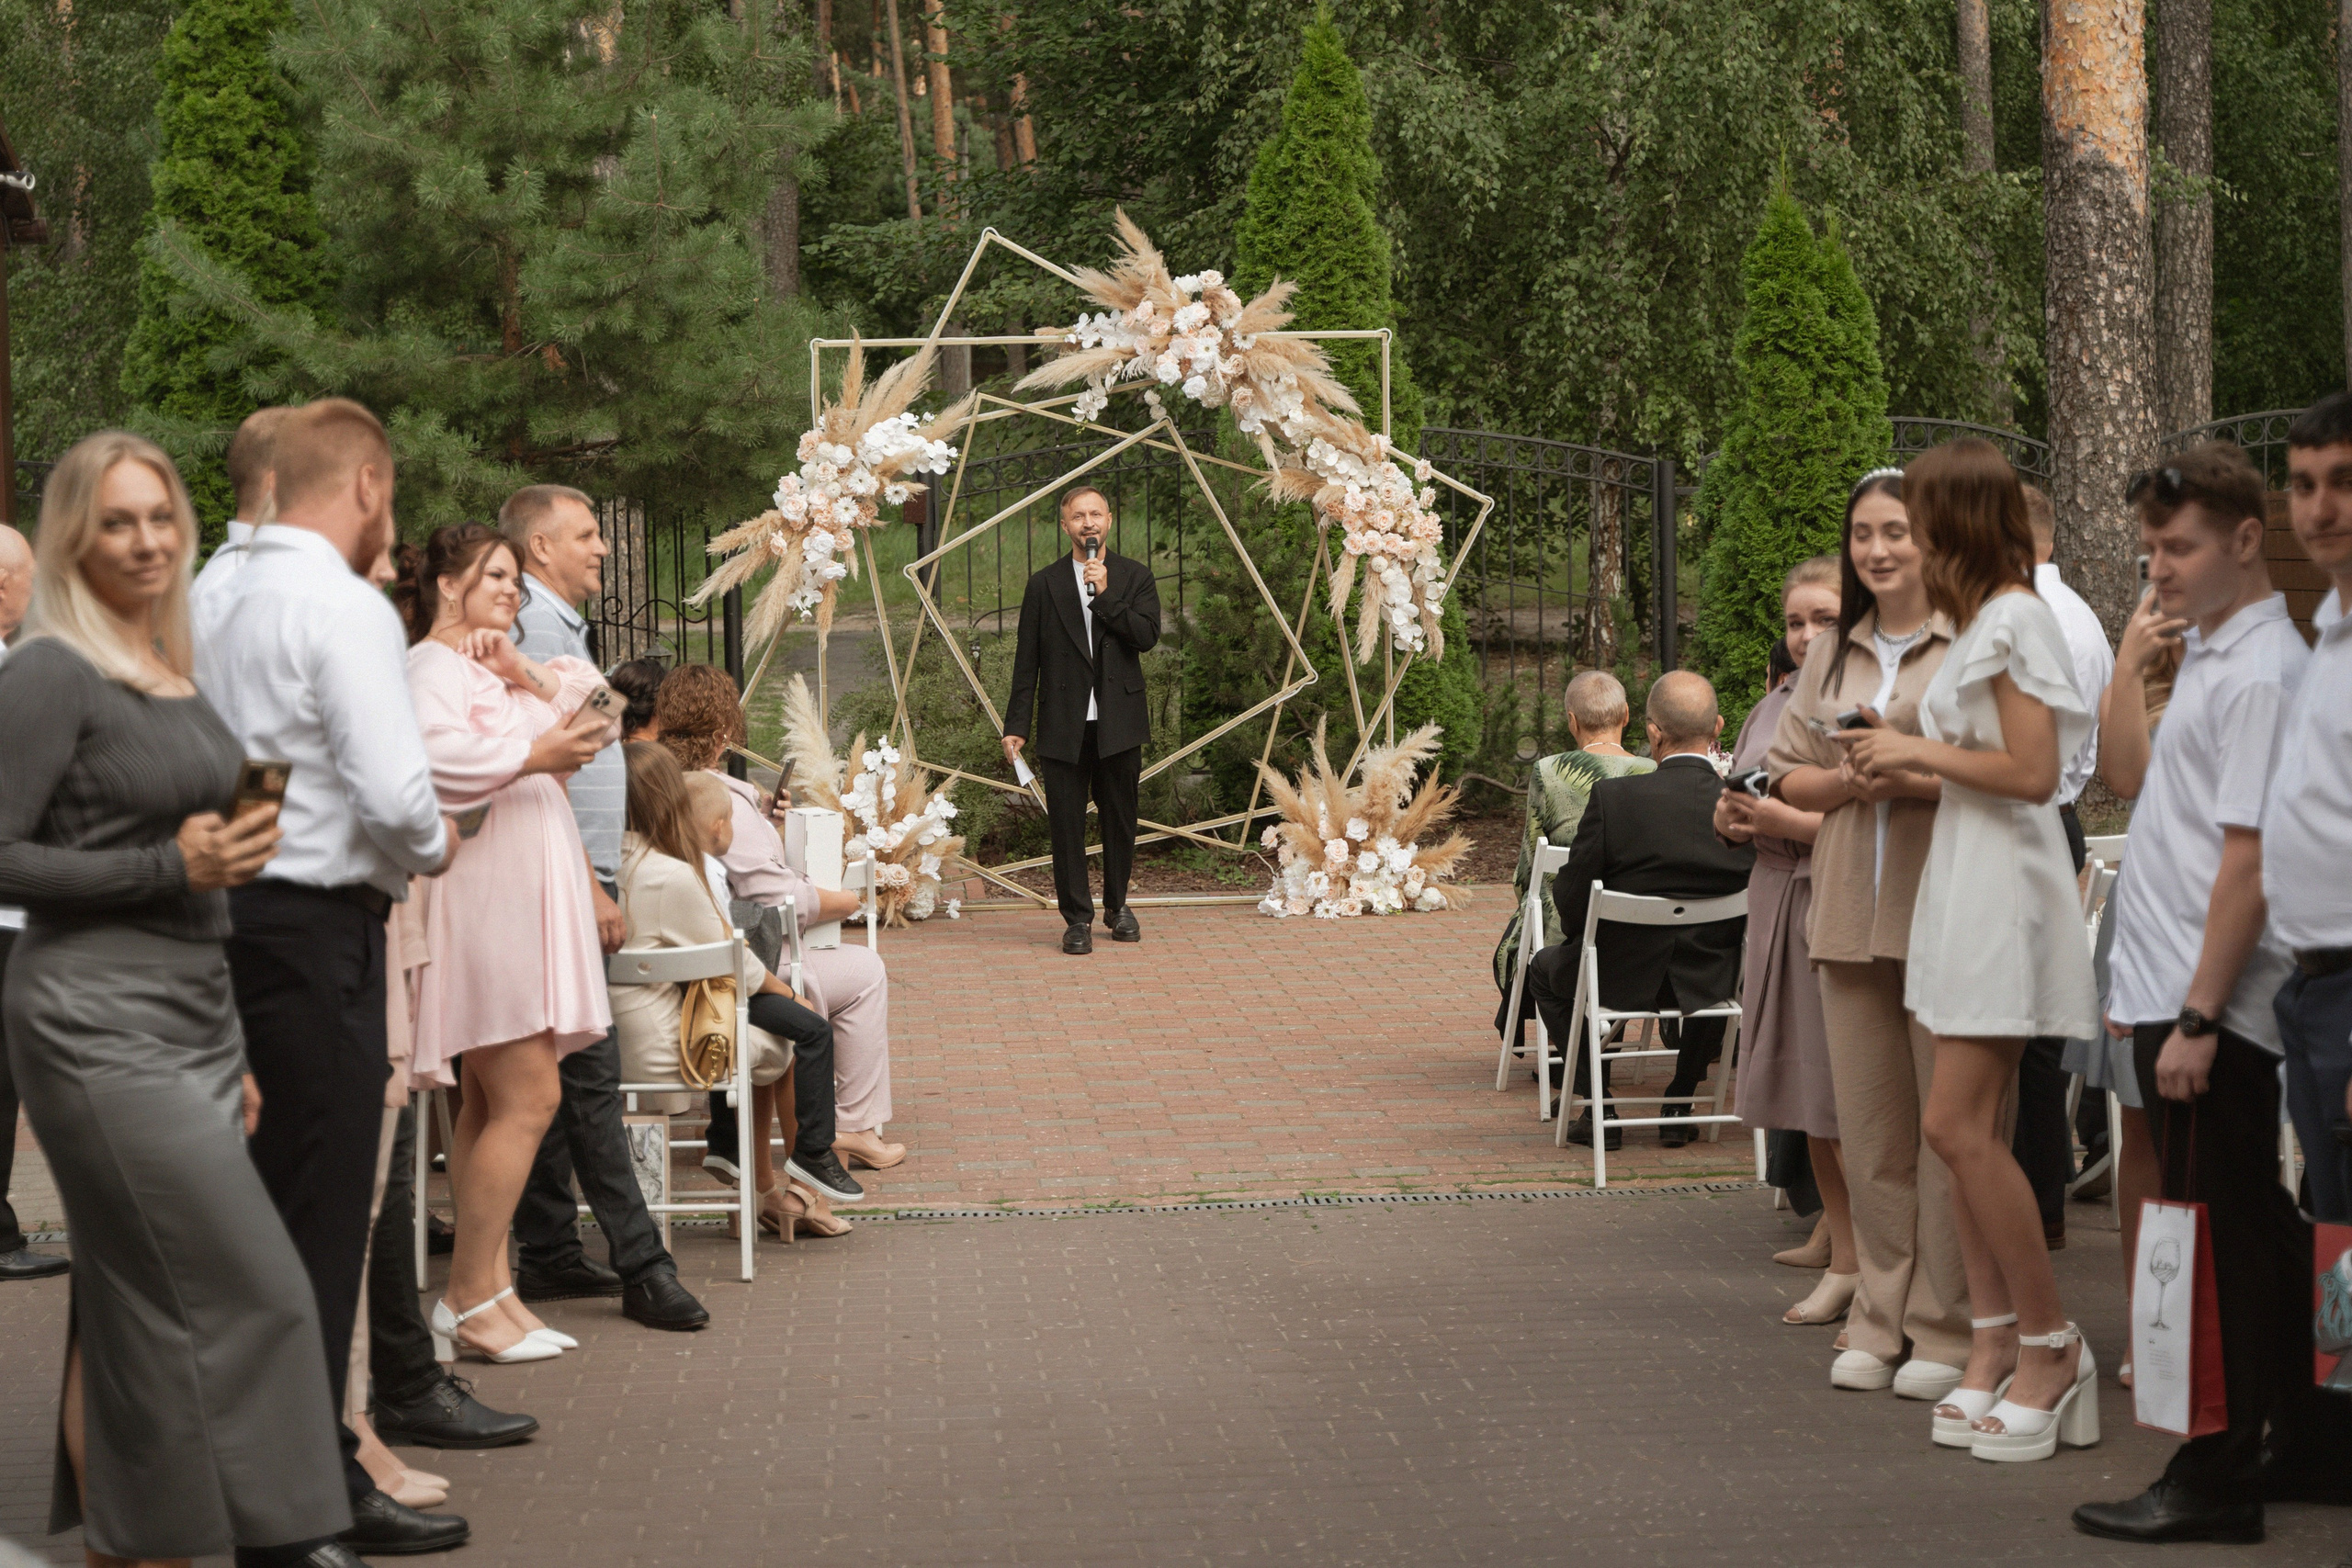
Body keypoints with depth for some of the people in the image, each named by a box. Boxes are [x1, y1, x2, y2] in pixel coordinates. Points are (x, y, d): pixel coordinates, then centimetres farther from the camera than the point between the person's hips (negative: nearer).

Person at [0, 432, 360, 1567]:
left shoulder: (174, 677, 17)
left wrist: (231, 1054, 23)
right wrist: (172, 866, -18)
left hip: (188, 1021, 8)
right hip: (99, 1026, -8)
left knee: (134, 1315, 8)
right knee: (249, 1294, -11)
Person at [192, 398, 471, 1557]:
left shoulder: (218, 606, 11)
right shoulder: (345, 608, -13)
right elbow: (394, 791, -21)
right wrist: (433, 849, 0)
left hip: (238, 910, 8)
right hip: (317, 928, -8)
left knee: (270, 1205, 15)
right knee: (321, 1212, -3)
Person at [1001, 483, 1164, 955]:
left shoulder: (1135, 578, 8)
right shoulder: (1044, 585, 7)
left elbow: (1147, 636, -7)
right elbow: (1027, 661, 6)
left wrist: (1104, 594, -13)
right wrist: (1016, 724, 1)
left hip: (1118, 722, 0)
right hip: (1063, 725, 0)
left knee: (1120, 820, 9)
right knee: (1066, 824, -1)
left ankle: (1117, 905, 26)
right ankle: (1077, 918, 6)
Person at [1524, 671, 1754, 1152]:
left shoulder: (1613, 797, -22)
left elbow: (1570, 895, -14)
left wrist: (1582, 934, 9)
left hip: (1621, 975, -2)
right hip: (1707, 978, 2)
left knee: (1545, 969, 31)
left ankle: (1600, 1110, 24)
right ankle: (1680, 1105, 35)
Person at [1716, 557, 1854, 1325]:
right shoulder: (1775, 705, 15)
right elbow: (1733, 815, 24)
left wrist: (1786, 821, -17)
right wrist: (1732, 816, 1)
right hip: (1780, 906, 8)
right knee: (1812, 1104, 13)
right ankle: (1845, 1264, 24)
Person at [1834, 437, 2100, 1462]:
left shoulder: (2012, 619, -12)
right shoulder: (1981, 621, 18)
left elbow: (2032, 772, -19)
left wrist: (1922, 751, -10)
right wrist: (1904, 761, 13)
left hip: (2004, 885, -10)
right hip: (1963, 879, 10)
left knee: (1957, 1124, -12)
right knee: (1970, 1128, 7)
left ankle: (2050, 1343, -4)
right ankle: (1997, 1343, 11)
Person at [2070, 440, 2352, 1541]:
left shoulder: (2259, 673, -16)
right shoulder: (2208, 656, 15)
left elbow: (2250, 856, -21)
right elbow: (2130, 775, 28)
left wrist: (2196, 1016, -22)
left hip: (2212, 1005, -10)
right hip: (2178, 994, 10)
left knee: (2223, 1240, -4)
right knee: (2258, 1231, 16)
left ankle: (2217, 1478, 2)